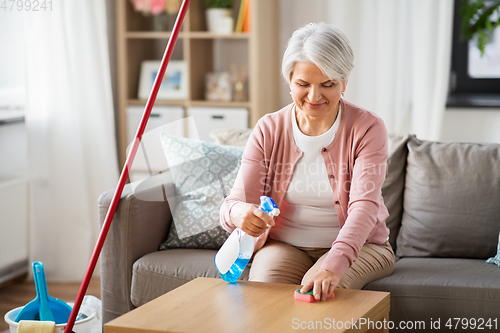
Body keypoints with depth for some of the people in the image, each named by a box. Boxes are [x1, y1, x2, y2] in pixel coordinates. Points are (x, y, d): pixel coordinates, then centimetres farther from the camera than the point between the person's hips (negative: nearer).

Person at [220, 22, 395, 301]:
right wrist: (240, 213, -38)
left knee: (318, 289, -33)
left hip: (356, 245, -2)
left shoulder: (367, 129, -11)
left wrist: (334, 263, -44)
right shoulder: (268, 130, -3)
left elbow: (364, 205, -25)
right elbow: (237, 200, -9)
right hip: (283, 244, 2)